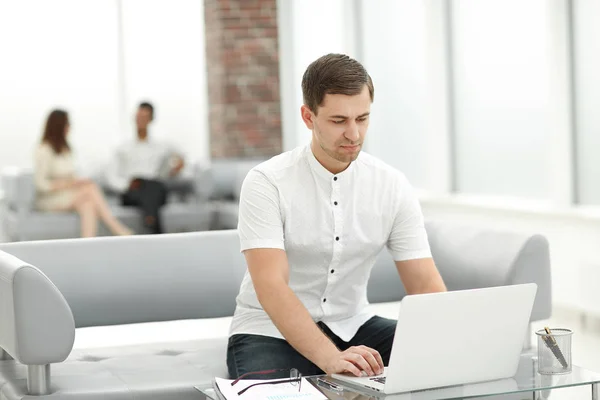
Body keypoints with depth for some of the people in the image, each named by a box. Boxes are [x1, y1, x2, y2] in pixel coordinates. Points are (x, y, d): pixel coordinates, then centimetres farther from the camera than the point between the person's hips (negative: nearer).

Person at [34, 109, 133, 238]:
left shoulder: (65, 148, 16)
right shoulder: (43, 150, -10)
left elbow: (70, 177, 13)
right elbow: (40, 183, -17)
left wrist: (76, 181, -9)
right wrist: (67, 184, -20)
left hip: (68, 195, 7)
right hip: (48, 198, -7)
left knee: (87, 203, -28)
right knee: (90, 188, -28)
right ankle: (119, 231, -29)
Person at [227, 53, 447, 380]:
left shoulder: (393, 186, -4)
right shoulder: (266, 182, -16)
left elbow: (425, 284, -7)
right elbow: (271, 286, -27)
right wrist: (330, 357, -42)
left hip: (351, 327, 5)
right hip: (271, 332, -4)